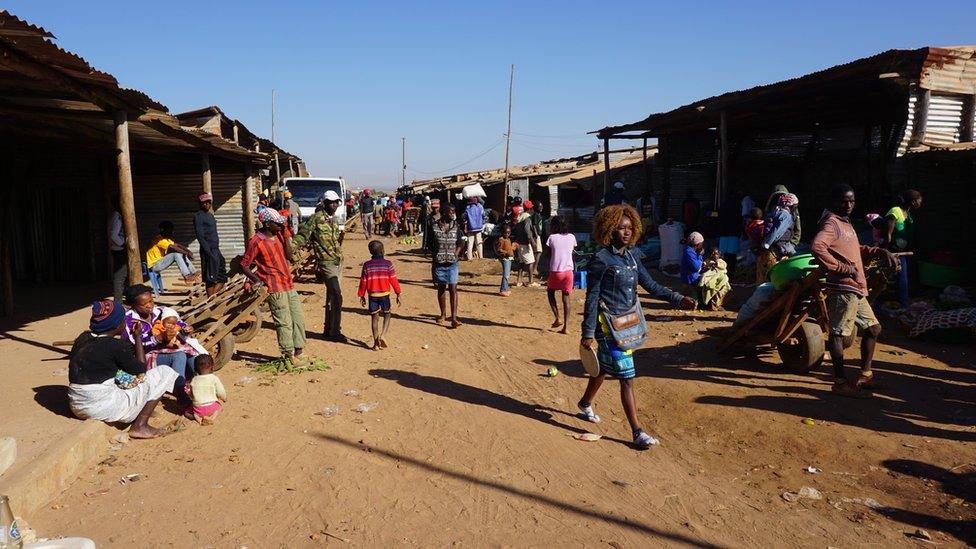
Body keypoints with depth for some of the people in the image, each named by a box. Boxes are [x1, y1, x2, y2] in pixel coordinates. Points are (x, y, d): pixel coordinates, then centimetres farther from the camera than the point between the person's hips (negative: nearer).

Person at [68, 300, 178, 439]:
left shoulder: (82, 338, 4)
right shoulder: (116, 345, -18)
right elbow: (141, 368, -3)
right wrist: (138, 336, 3)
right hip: (104, 408, -8)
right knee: (164, 374, -1)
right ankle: (139, 426, -2)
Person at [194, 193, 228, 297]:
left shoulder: (210, 215, 18)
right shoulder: (198, 216, -9)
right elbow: (200, 236, -16)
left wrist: (216, 250, 17)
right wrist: (209, 252, -21)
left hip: (216, 249, 9)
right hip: (208, 250, -9)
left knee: (222, 278, 10)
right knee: (210, 279, -4)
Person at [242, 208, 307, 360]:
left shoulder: (278, 235, 11)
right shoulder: (256, 241, -11)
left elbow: (289, 254, 9)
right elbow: (244, 265, -9)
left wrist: (286, 233, 7)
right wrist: (256, 280, -19)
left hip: (289, 285, 8)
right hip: (275, 289, -8)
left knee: (299, 319, 10)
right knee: (284, 323, -4)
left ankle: (298, 351, 20)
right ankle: (288, 355, 6)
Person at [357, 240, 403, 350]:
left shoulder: (367, 265, -3)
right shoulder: (388, 264, -8)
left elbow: (363, 282, 0)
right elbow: (393, 280, -6)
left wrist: (362, 296, 10)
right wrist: (398, 294, 1)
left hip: (372, 295, 1)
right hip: (384, 294, -1)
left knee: (374, 317, 9)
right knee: (386, 315, 15)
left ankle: (376, 343, 10)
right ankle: (383, 335, -7)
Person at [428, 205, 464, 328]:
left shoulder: (456, 227, 3)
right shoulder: (434, 228, -2)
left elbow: (461, 243, 12)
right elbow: (430, 245, 5)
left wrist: (456, 254, -2)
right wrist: (433, 259, -1)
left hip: (452, 263, 0)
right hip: (439, 263, 0)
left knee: (453, 289, -7)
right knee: (441, 289, 11)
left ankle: (454, 318, -9)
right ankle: (443, 314, 25)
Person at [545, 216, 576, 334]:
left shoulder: (552, 237, -4)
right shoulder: (572, 237, 4)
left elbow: (549, 256, 2)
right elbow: (572, 252, 11)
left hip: (555, 271, -2)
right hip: (568, 270, 2)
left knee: (551, 292, 20)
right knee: (566, 297, 9)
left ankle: (557, 319, 8)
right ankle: (566, 326, 3)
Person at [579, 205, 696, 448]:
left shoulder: (632, 256, 6)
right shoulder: (601, 260, -16)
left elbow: (650, 285, 8)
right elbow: (591, 298, -14)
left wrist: (679, 299, -1)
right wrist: (588, 334, -13)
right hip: (608, 325, -8)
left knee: (605, 368, 23)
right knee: (627, 377, -6)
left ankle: (585, 404, 47)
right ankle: (637, 432, 1)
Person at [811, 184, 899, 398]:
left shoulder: (845, 223, 22)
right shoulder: (831, 223, -10)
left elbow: (858, 250, 37)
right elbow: (817, 248, -29)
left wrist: (881, 252, 22)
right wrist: (842, 268, -23)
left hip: (856, 289, 11)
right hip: (842, 288, -11)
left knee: (873, 328, 18)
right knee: (838, 333, -6)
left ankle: (865, 374, 29)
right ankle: (840, 382, -2)